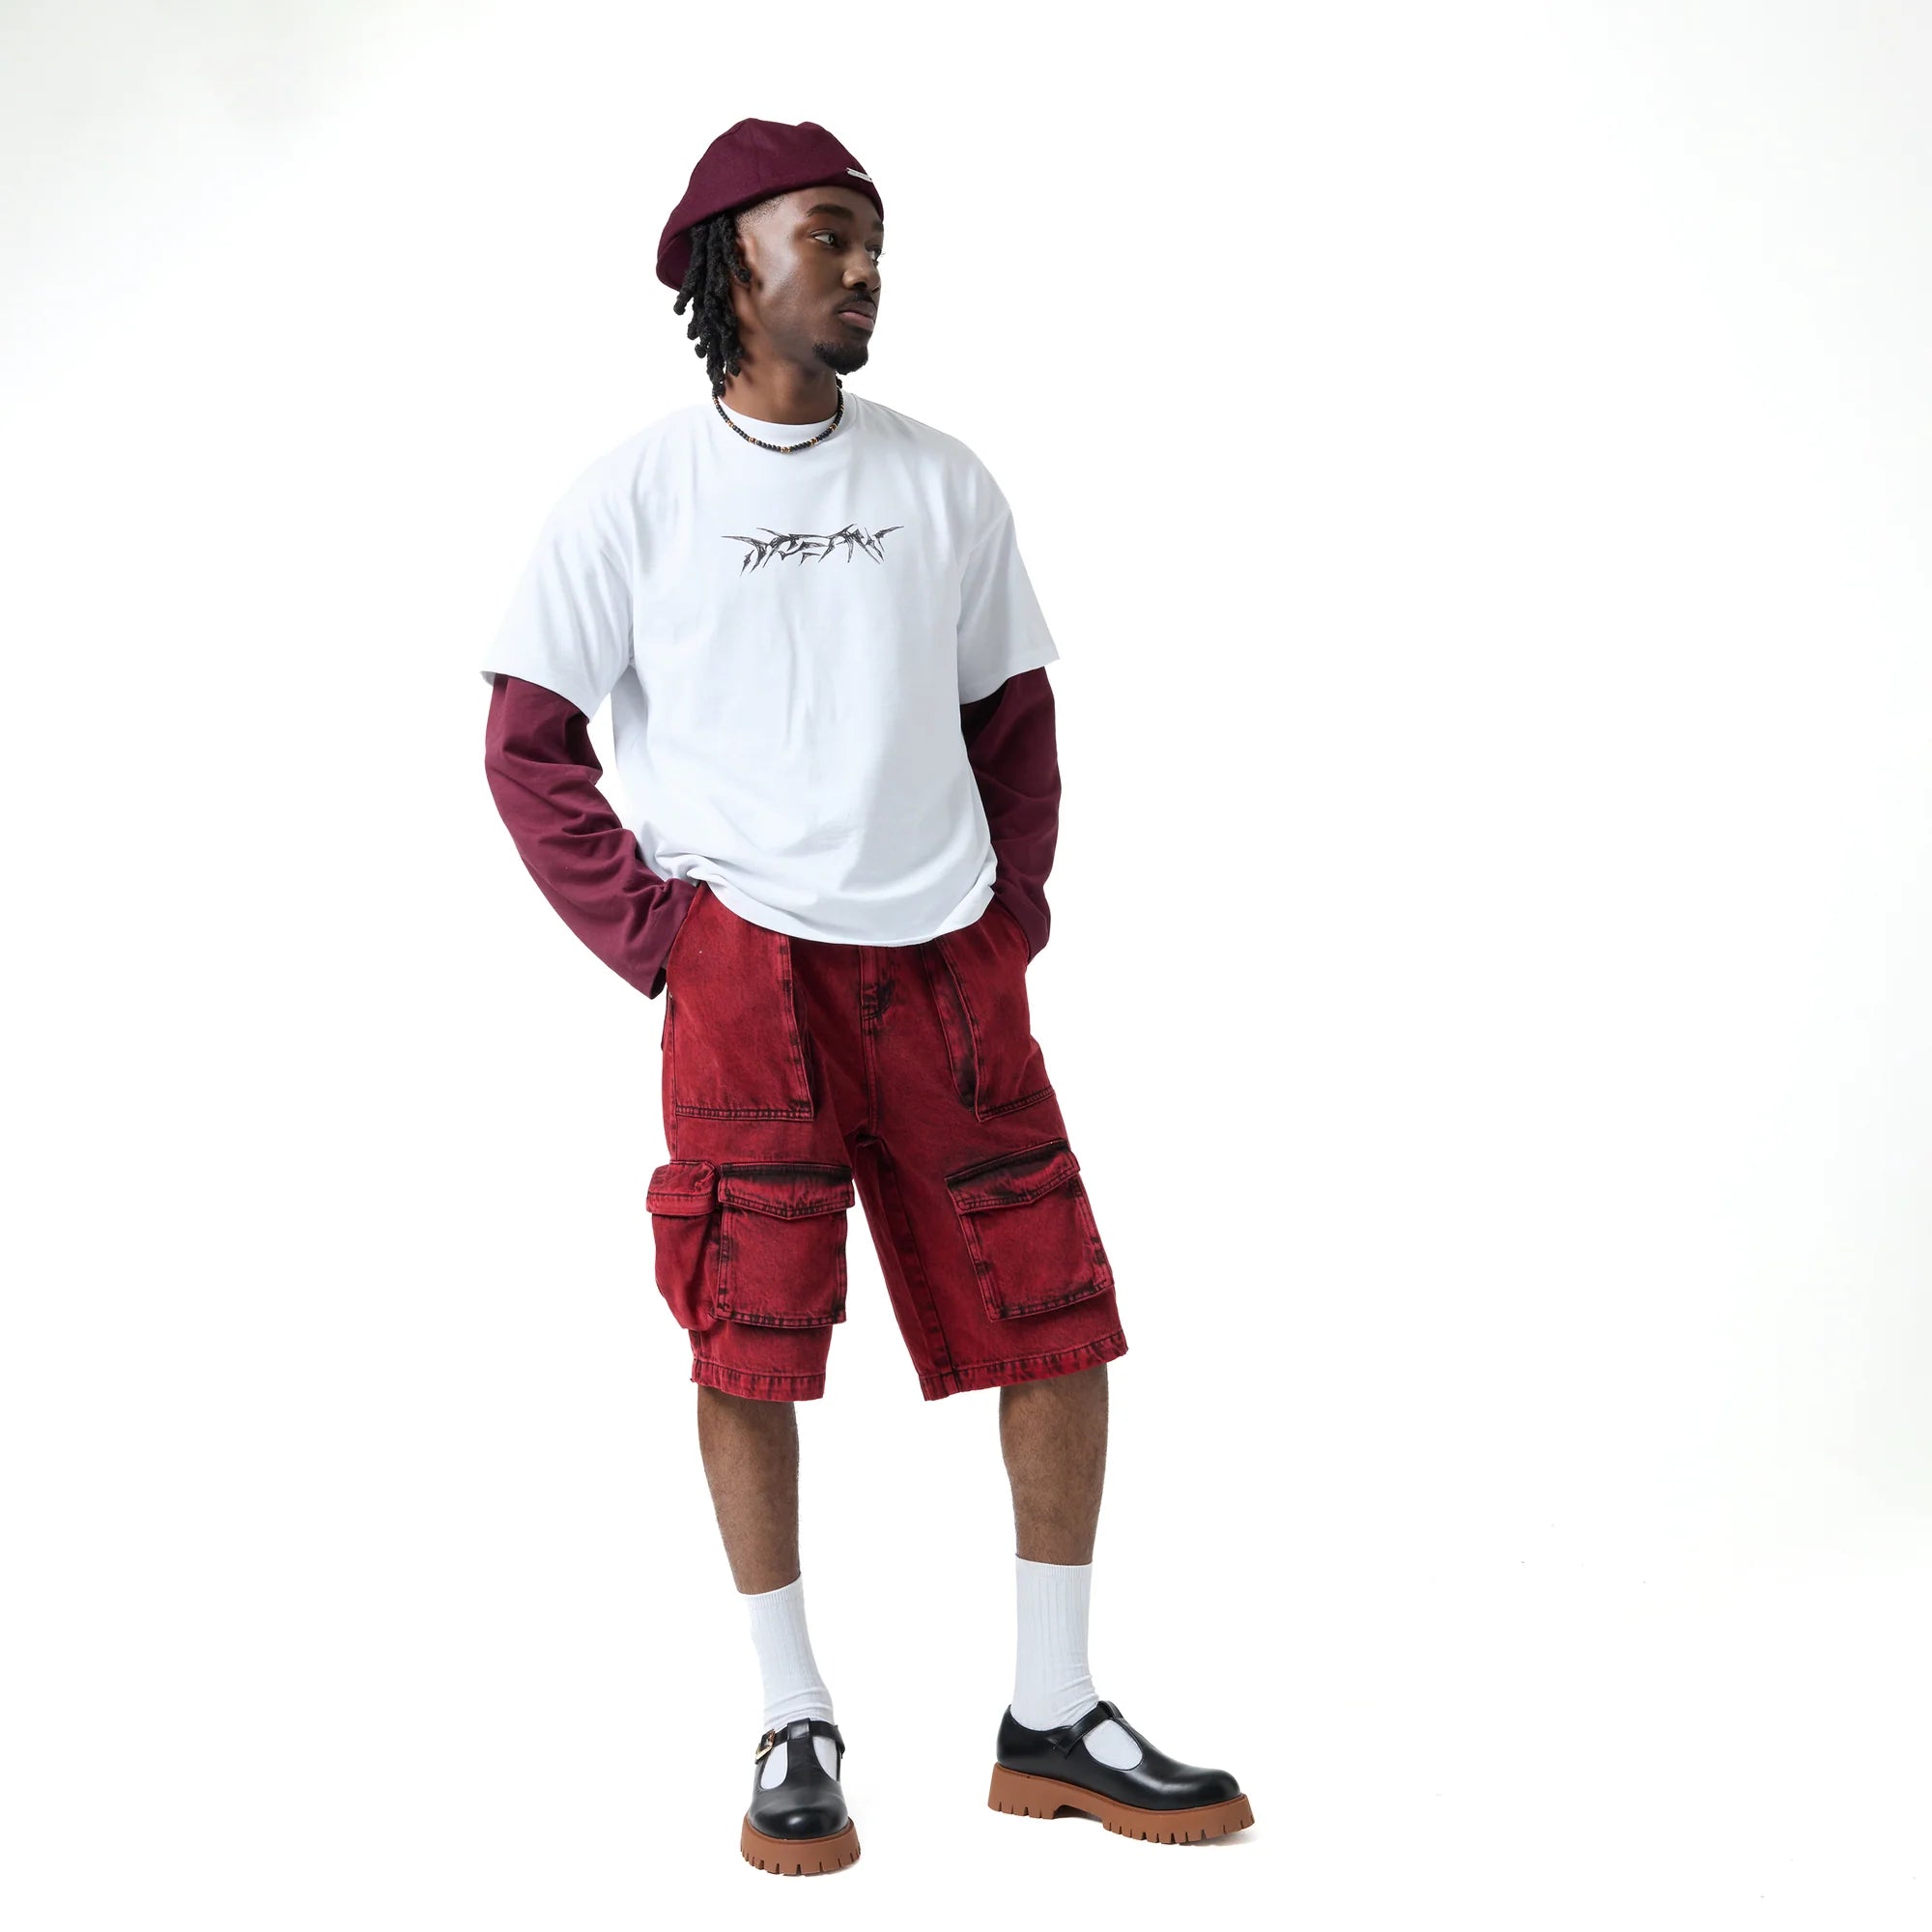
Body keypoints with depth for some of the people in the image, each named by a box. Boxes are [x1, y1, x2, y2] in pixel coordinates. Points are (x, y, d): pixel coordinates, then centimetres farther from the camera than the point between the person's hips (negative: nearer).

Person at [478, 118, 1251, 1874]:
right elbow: (530, 743, 2)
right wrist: (652, 934, -5)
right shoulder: (638, 495, 0)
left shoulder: (943, 483, 9)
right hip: (747, 977, -3)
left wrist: (1016, 916, 7)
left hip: (946, 970, 3)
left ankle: (1056, 1723, 15)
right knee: (749, 1345, 0)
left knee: (1059, 1322, 2)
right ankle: (796, 1729, 16)